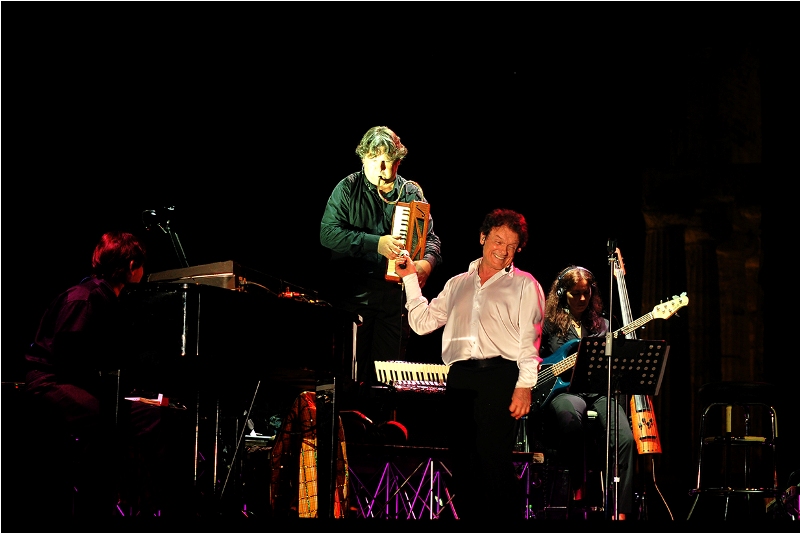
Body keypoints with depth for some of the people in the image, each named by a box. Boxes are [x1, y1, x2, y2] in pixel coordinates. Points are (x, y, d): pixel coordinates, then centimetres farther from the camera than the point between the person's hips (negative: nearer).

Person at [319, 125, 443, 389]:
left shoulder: (412, 193, 9)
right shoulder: (348, 188, 1)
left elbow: (430, 237, 8)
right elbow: (328, 233, -10)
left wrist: (427, 262, -16)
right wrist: (376, 243, -21)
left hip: (395, 295, 2)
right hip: (354, 294, -2)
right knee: (350, 373, -3)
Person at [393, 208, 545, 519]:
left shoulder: (524, 285, 8)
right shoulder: (458, 284, 22)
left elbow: (529, 341, -1)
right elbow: (422, 322, 18)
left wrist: (524, 386, -12)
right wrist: (410, 278, 17)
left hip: (500, 376, -5)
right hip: (459, 379, 5)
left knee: (492, 458, -14)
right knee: (463, 463, 2)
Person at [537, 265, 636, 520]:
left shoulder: (601, 325, 20)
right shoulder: (549, 322, 11)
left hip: (597, 391, 3)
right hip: (562, 391, -3)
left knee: (624, 437, -27)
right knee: (571, 413, -42)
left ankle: (619, 510, -28)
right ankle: (578, 487, -28)